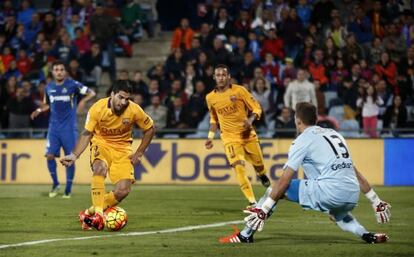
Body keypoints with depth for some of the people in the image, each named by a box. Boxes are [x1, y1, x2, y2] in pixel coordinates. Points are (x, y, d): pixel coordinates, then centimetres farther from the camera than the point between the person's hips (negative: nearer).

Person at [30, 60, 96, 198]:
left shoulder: (72, 85, -5)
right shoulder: (49, 88, 8)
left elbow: (91, 93, -5)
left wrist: (83, 101, -23)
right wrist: (39, 110, 2)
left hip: (69, 127, -3)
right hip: (54, 126, 3)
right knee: (50, 155, -8)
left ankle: (68, 189, 8)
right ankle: (55, 184, 12)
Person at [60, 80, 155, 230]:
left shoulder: (134, 110, -17)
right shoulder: (97, 108, -20)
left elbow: (150, 129, 0)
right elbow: (87, 134, -10)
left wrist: (139, 154, -3)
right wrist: (74, 155, -22)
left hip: (122, 148, 2)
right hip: (101, 143, -2)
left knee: (123, 190, -14)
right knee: (100, 168, -36)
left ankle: (90, 213, 4)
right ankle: (98, 213, -35)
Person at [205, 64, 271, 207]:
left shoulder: (239, 90, -9)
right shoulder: (210, 98, 1)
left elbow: (256, 108, -5)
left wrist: (250, 120, -24)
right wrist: (211, 137, 9)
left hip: (247, 134, 0)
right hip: (229, 138, 0)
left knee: (258, 163, 12)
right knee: (239, 168, -17)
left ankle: (262, 175, 51)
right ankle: (253, 202, -15)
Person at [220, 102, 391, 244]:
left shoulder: (303, 140, 5)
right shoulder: (334, 134, 24)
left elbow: (284, 181, -2)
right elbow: (356, 174, 23)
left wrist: (263, 210, -1)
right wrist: (377, 202, 27)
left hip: (329, 192, -6)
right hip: (352, 197, 7)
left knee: (276, 190, 7)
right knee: (337, 214, 40)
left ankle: (245, 236, 4)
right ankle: (368, 236, 15)